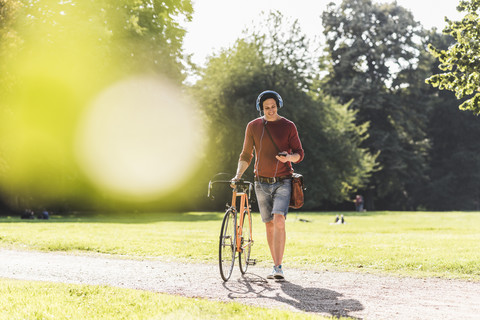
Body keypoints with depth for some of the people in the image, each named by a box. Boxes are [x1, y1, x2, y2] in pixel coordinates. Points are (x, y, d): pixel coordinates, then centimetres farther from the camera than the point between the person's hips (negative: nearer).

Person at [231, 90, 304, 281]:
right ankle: (276, 267, 16)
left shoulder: (288, 126, 0)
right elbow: (246, 155, 12)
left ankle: (278, 267, -18)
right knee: (269, 225, 5)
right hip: (262, 183, 3)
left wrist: (289, 157, -21)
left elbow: (299, 154, 1)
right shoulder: (253, 126, 5)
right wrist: (238, 175, 0)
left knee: (279, 220, -20)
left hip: (282, 181, -3)